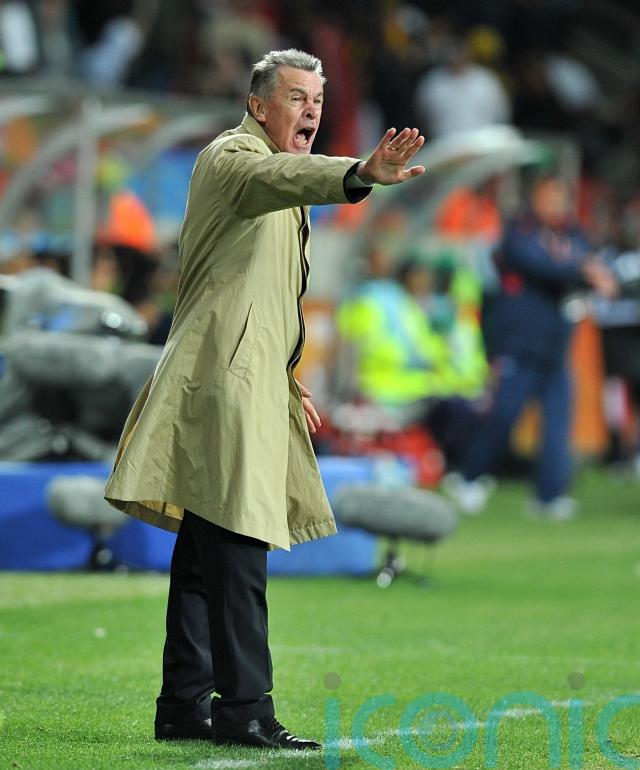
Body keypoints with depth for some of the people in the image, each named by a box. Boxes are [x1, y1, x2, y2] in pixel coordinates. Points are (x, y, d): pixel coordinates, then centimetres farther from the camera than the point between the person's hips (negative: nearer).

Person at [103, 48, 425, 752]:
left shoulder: (269, 182, 26)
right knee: (236, 544, -14)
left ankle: (184, 705, 14)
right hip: (224, 377, -10)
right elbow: (280, 178, -32)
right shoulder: (232, 156, -7)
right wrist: (360, 174, -49)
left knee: (208, 548, 11)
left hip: (247, 380, 10)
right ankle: (243, 709, -17)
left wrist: (287, 381, 31)